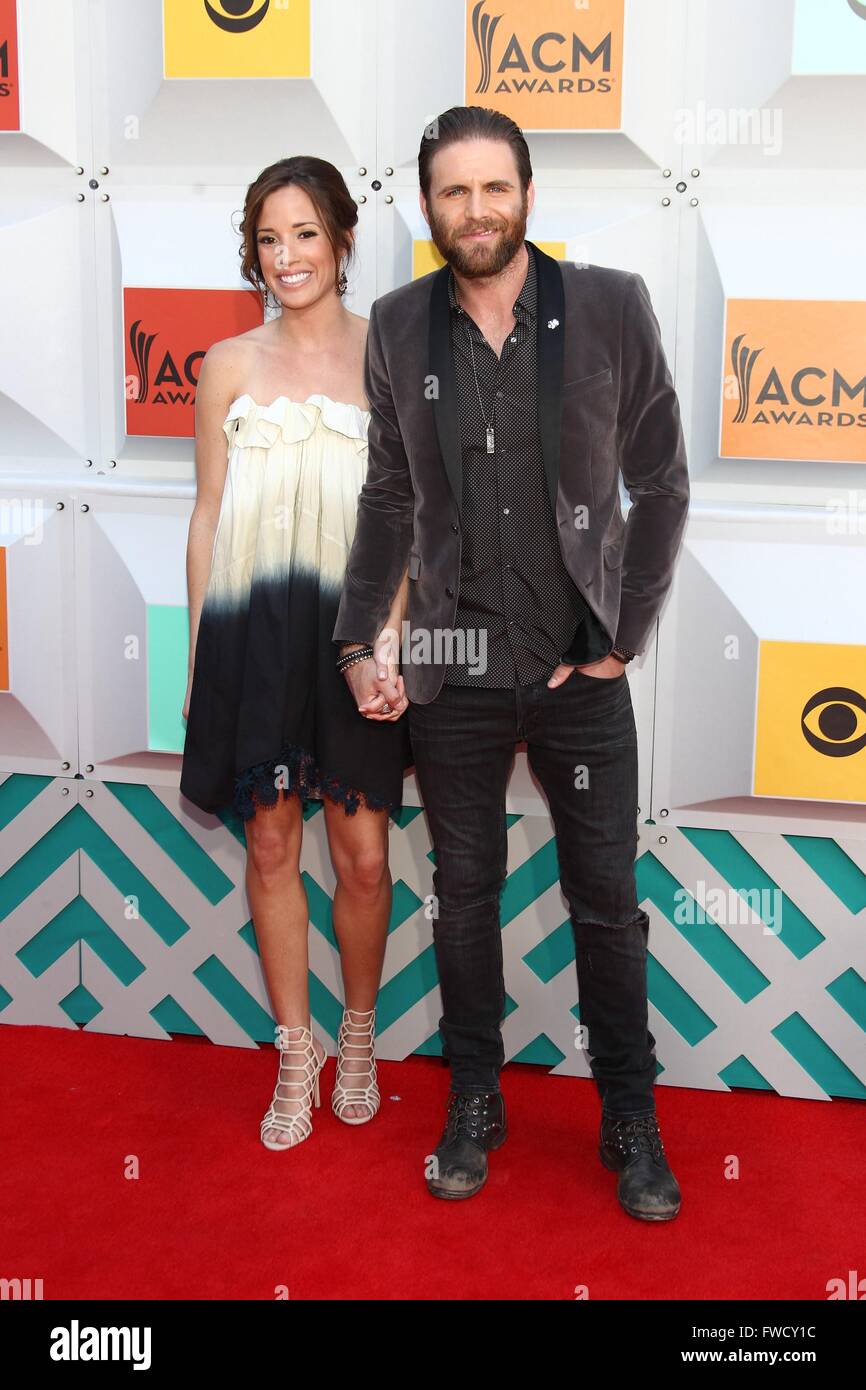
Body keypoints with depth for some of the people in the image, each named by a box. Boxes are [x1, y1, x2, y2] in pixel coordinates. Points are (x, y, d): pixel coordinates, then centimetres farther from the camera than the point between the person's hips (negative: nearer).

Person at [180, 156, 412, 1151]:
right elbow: (208, 518, 10)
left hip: (352, 629, -1)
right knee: (271, 845, 8)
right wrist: (197, 660, 8)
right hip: (254, 629, 2)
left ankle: (358, 1036, 28)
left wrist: (391, 637, -12)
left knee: (362, 853, 3)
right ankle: (295, 1052, 25)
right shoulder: (229, 366, 8)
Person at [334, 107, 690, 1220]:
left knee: (607, 901, 9)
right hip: (454, 671, 2)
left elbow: (660, 483, -1)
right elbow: (388, 496, 8)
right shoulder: (400, 327, 1)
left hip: (582, 669, -1)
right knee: (464, 895, 14)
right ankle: (473, 1106, 31)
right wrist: (355, 643, 4)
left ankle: (631, 1125, 26)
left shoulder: (611, 307, -5)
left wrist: (624, 637, -5)